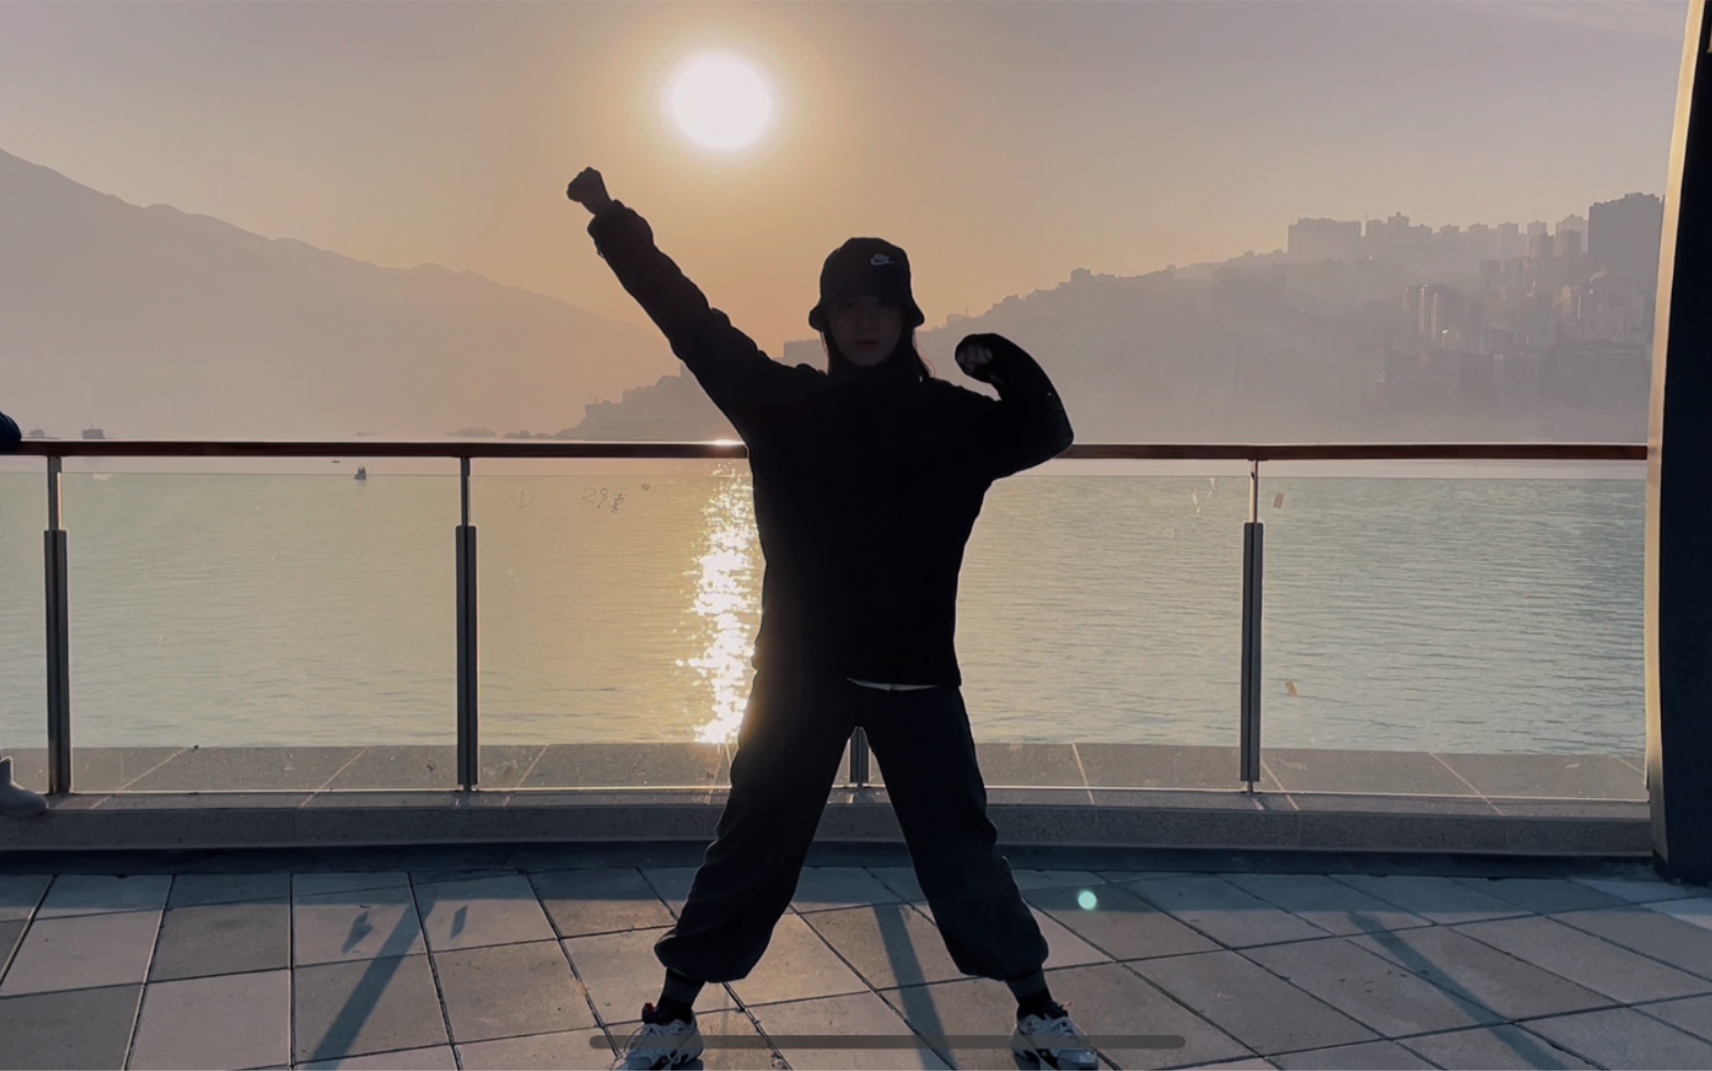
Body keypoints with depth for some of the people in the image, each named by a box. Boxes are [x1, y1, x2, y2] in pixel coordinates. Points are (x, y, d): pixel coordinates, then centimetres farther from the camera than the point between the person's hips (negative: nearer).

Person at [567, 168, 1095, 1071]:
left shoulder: (949, 417, 2)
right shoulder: (787, 403, 0)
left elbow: (1049, 434, 5)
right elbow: (692, 322, -1)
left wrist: (1002, 361, -14)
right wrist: (609, 218, -4)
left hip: (914, 672, 0)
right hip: (803, 668, 0)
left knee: (960, 845, 8)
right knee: (752, 842, 8)